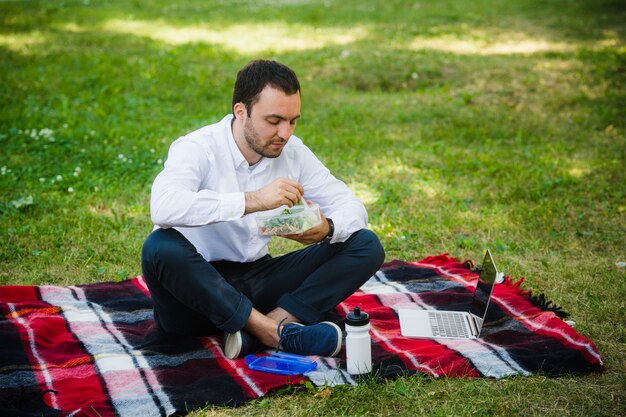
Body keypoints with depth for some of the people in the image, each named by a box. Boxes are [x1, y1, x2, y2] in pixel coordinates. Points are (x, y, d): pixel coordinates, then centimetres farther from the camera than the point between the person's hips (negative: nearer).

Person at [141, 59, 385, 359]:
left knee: (366, 245, -7)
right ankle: (277, 332, -31)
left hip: (258, 283, 5)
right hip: (196, 287, -5)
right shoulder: (197, 149, -16)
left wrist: (327, 229, -21)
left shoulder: (293, 152, 1)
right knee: (161, 247, -38)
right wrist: (254, 200, -40)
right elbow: (163, 207, -36)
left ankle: (276, 322, -26)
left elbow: (351, 206, 4)